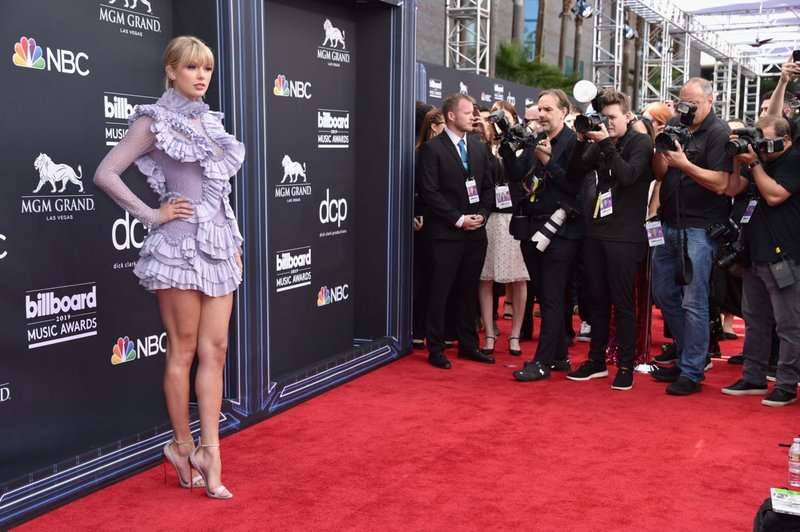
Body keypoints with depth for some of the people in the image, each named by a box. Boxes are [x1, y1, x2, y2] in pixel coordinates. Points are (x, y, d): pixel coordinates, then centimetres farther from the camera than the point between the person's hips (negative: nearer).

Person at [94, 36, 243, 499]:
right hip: (180, 245, -6)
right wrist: (152, 215, -10)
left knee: (215, 350, 3)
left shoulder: (211, 121, 15)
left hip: (218, 243, 6)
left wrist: (235, 242, 16)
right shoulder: (155, 121, -3)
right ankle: (184, 445, 16)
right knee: (184, 351, 2)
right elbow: (106, 174, -9)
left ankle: (208, 450, 7)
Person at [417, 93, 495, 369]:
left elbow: (488, 186, 15)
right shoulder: (432, 149, -6)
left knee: (468, 291, 12)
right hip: (445, 233, -6)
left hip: (476, 232, 6)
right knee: (440, 292, 0)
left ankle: (468, 345, 21)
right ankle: (436, 349, 9)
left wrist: (482, 215, -1)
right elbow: (430, 192, -11)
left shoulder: (479, 148, 13)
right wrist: (459, 219, -13)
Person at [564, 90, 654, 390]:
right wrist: (581, 140, -5)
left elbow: (627, 176, -18)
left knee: (622, 302, -2)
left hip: (624, 235, -6)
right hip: (596, 231, 6)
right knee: (597, 299, 11)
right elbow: (575, 172, 7)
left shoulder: (641, 143, -4)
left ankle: (626, 366, 7)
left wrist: (606, 143, -16)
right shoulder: (600, 144, 12)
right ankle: (596, 361, 21)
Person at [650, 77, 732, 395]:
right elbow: (660, 174, 7)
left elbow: (720, 184, -16)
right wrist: (659, 148, -10)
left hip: (699, 228, -7)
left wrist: (684, 164, -23)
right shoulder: (675, 126, 11)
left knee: (693, 302, -5)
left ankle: (692, 372, 5)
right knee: (663, 294, 14)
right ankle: (688, 355, 29)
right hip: (669, 224, 7)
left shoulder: (719, 133, -7)